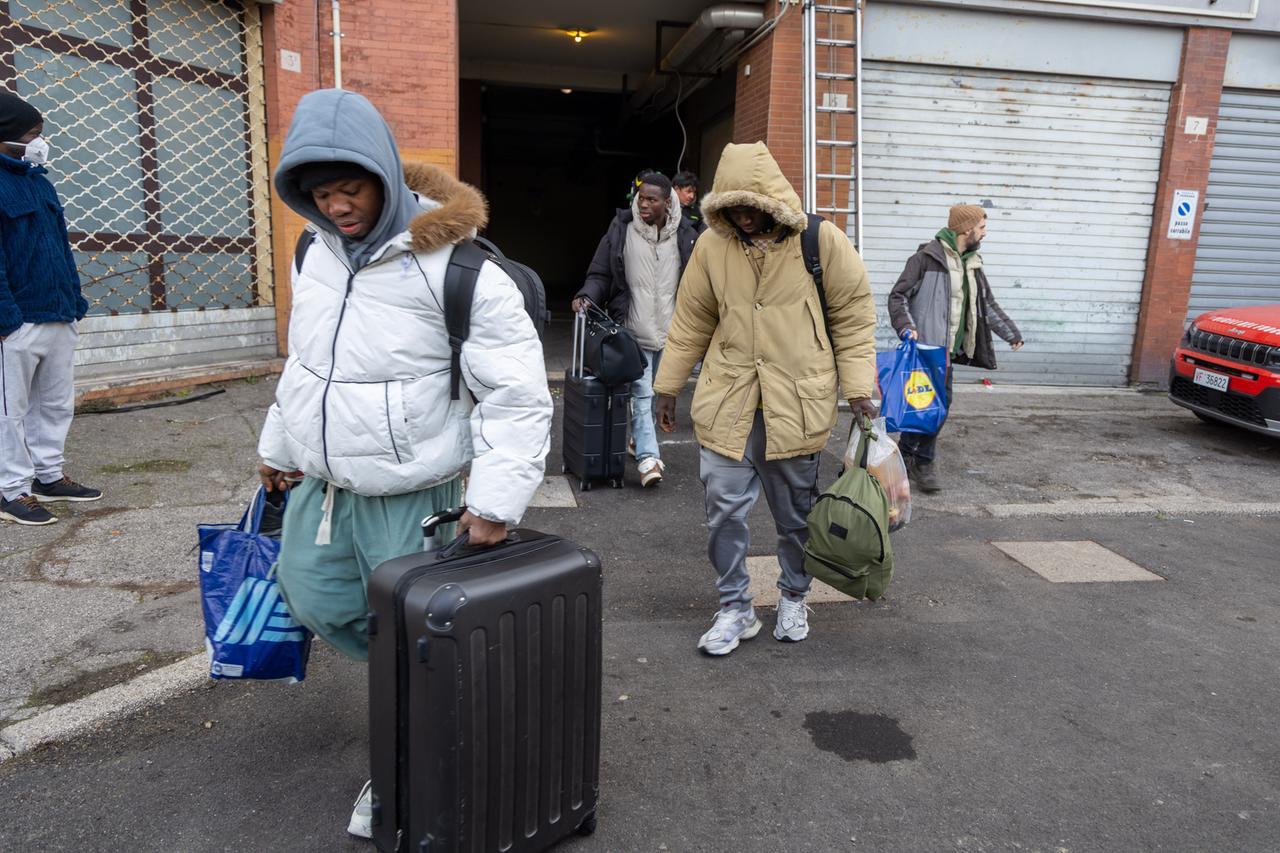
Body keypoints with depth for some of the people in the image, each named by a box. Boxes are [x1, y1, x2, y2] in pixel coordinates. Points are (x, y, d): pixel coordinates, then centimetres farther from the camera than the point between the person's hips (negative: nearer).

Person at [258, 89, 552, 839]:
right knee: (314, 599, 20)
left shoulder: (457, 265, -20)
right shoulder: (318, 252, 3)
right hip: (321, 484, 8)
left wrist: (497, 500, -23)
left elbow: (517, 392, -20)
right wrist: (279, 445, 25)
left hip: (409, 500, -7)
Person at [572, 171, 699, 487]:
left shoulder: (685, 236, 2)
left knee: (659, 392, 16)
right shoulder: (621, 230, -1)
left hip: (670, 332, 3)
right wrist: (587, 296, -15)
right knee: (641, 394, -8)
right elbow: (600, 274, 4)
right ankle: (647, 457, -10)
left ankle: (640, 438, 36)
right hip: (634, 331, -2)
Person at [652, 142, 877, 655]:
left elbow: (853, 319, 0)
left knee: (796, 511, 11)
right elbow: (691, 322, 10)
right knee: (724, 506, 0)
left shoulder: (821, 242, -5)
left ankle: (793, 598, 34)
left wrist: (858, 388, -6)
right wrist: (668, 386, 10)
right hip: (727, 400, 2)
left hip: (796, 401, -1)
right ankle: (734, 608, 18)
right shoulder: (711, 246, 1)